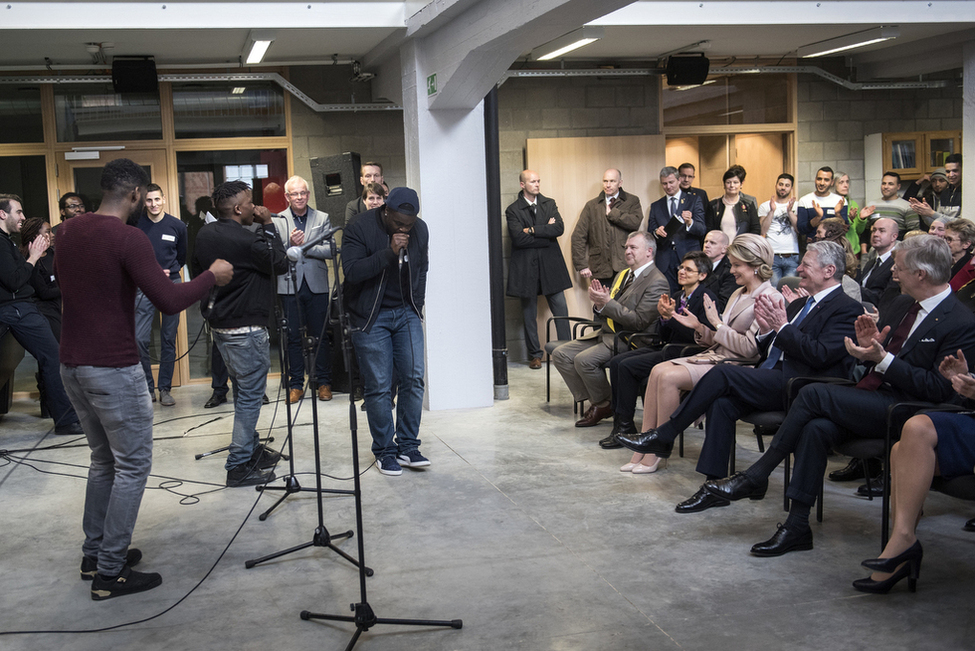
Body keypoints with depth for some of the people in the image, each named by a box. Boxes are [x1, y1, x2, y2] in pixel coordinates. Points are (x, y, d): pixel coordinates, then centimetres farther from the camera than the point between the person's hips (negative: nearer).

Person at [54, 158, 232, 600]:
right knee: (132, 465, 2)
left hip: (72, 363, 8)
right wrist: (212, 276, -5)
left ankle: (95, 555, 27)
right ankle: (110, 573, 5)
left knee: (104, 459, 20)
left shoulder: (68, 231, 7)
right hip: (113, 368, -8)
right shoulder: (128, 238, -17)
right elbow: (170, 302, -20)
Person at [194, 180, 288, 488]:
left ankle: (251, 448, 32)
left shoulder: (205, 234, 4)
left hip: (219, 324, 9)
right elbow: (280, 265, -11)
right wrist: (268, 226, -7)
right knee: (250, 396, -1)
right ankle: (239, 466, 3)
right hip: (245, 329, -9)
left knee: (243, 390, 21)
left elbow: (197, 268, 17)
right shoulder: (245, 240, -23)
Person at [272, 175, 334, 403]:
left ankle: (324, 382, 15)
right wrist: (290, 244, -17)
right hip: (289, 284, 0)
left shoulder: (322, 218, 7)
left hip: (316, 284, 0)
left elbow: (330, 250, -4)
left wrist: (304, 246, -12)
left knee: (320, 335, 5)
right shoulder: (277, 221, 6)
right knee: (293, 337, 4)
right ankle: (296, 384, 13)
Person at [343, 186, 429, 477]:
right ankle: (384, 451, 11)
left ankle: (408, 446, 12)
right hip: (372, 318, -4)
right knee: (379, 387, -2)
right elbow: (351, 270, -26)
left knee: (414, 379, -1)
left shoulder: (420, 229, 2)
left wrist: (417, 305, 12)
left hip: (407, 314, 5)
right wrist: (389, 252, -32)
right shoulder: (361, 229, -15)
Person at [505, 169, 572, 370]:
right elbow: (519, 238, -14)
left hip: (550, 265, 2)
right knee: (529, 314, 5)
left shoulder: (549, 204, 10)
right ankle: (534, 355, 16)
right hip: (526, 268, -2)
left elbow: (559, 228, -6)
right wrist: (546, 232, -10)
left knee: (560, 309, 0)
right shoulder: (513, 210, 0)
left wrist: (534, 230, -13)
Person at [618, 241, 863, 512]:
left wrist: (782, 326, -12)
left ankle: (663, 436, -14)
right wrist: (766, 329, 3)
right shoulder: (799, 304, 24)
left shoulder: (847, 309, -2)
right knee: (721, 402, -20)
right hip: (771, 382, 8)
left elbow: (820, 355, -16)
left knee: (723, 373, -23)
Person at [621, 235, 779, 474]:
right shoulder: (738, 295, 19)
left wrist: (717, 323, -11)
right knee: (658, 370, -12)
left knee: (669, 377, -23)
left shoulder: (770, 298, -10)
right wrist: (700, 327, 3)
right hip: (715, 356, 9)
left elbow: (749, 348, -17)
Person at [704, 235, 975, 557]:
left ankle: (755, 477, -13)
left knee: (814, 393, -24)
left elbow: (939, 389, -15)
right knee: (816, 428, -23)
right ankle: (797, 527, -19)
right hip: (868, 398, 7)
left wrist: (883, 359, -17)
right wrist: (868, 344, -1)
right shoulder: (901, 304, 17)